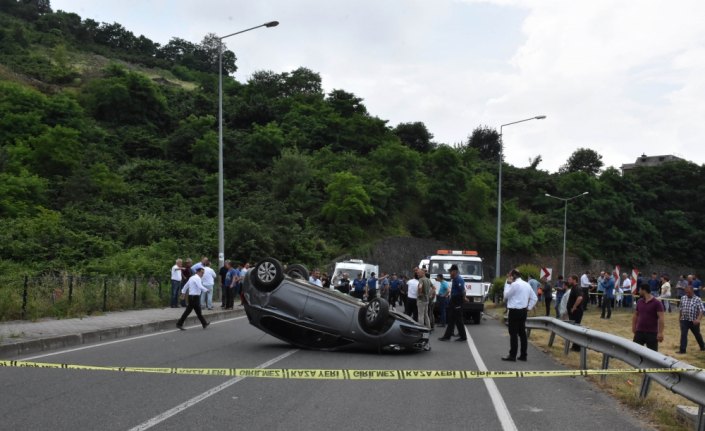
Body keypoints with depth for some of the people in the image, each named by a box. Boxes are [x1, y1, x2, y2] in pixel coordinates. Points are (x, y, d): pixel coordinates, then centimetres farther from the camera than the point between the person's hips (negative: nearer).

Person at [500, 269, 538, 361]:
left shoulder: (515, 284, -14)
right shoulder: (527, 284, 11)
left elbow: (506, 295, -5)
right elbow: (535, 298, 13)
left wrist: (507, 283, 0)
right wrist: (529, 307, 12)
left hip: (514, 311, -8)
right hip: (523, 311, 8)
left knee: (513, 333, -4)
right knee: (522, 333, 11)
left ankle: (512, 355, -3)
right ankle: (523, 355, 14)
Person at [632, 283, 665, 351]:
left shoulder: (657, 303, -9)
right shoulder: (639, 302, 7)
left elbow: (661, 318, -14)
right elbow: (635, 315, 18)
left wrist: (660, 333, -20)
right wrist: (634, 327, 10)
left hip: (652, 333, -5)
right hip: (639, 332, 5)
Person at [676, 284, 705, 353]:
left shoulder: (698, 299, -10)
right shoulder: (683, 298, 4)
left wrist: (698, 319, -31)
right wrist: (680, 318, 18)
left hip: (694, 321, -2)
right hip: (684, 320, 2)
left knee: (697, 334, 17)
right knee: (683, 335, -7)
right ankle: (682, 349, -5)